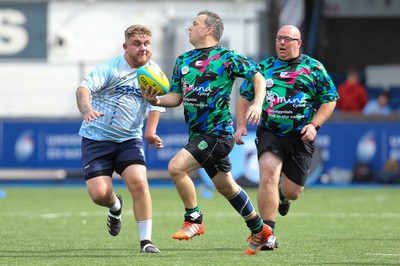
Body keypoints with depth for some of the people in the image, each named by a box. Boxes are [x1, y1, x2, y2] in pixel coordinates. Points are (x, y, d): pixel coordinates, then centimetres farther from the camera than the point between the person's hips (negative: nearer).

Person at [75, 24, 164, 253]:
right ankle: (115, 205, 26)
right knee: (99, 193, -13)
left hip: (130, 139, 2)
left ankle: (146, 240, -11)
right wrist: (87, 110, -46)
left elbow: (156, 104, 17)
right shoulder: (110, 68, -11)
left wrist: (150, 132, 2)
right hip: (97, 138, -2)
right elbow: (84, 88, -25)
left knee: (139, 182, -21)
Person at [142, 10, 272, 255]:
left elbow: (258, 78, -4)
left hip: (217, 132, -8)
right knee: (226, 187, 16)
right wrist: (157, 100, -7)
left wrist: (257, 105, -19)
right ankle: (259, 230, 30)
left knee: (177, 167, -21)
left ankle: (194, 220, -5)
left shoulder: (227, 58, -8)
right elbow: (176, 97, 12)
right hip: (199, 134, 8)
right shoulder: (183, 60, 12)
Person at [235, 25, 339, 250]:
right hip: (269, 133, 0)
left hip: (300, 137, 0)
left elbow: (330, 100, 5)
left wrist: (314, 125, -9)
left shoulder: (314, 68, 4)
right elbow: (245, 97, 16)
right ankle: (268, 233, -18)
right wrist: (241, 125, 3)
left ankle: (283, 195, 43)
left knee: (292, 191, 2)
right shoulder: (264, 67, 10)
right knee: (268, 175, -22)